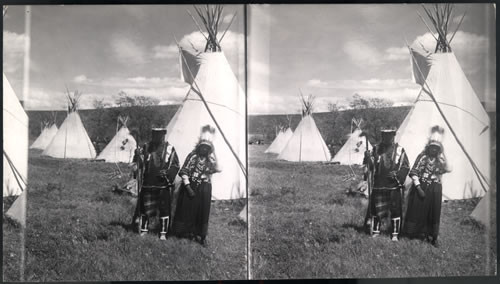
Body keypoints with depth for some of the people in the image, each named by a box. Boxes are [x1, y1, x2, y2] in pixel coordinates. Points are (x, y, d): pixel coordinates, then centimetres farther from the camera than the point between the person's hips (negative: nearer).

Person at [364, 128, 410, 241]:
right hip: (378, 185, 1)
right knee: (376, 210, 4)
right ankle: (375, 232, 17)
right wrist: (368, 157, -13)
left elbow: (406, 167, 3)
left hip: (394, 186, -1)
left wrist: (397, 175, -13)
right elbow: (371, 166, 7)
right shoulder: (376, 149, 7)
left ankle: (395, 234, 14)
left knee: (395, 210, 4)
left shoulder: (399, 150, 2)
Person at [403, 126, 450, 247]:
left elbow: (447, 169, -14)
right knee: (418, 210, 3)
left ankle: (431, 236, 17)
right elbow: (413, 173, -8)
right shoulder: (422, 157, -7)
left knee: (433, 213, 6)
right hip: (421, 188, -3)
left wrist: (441, 157, -16)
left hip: (435, 190, 3)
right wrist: (418, 187, -14)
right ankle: (415, 233, 18)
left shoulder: (439, 159, 3)